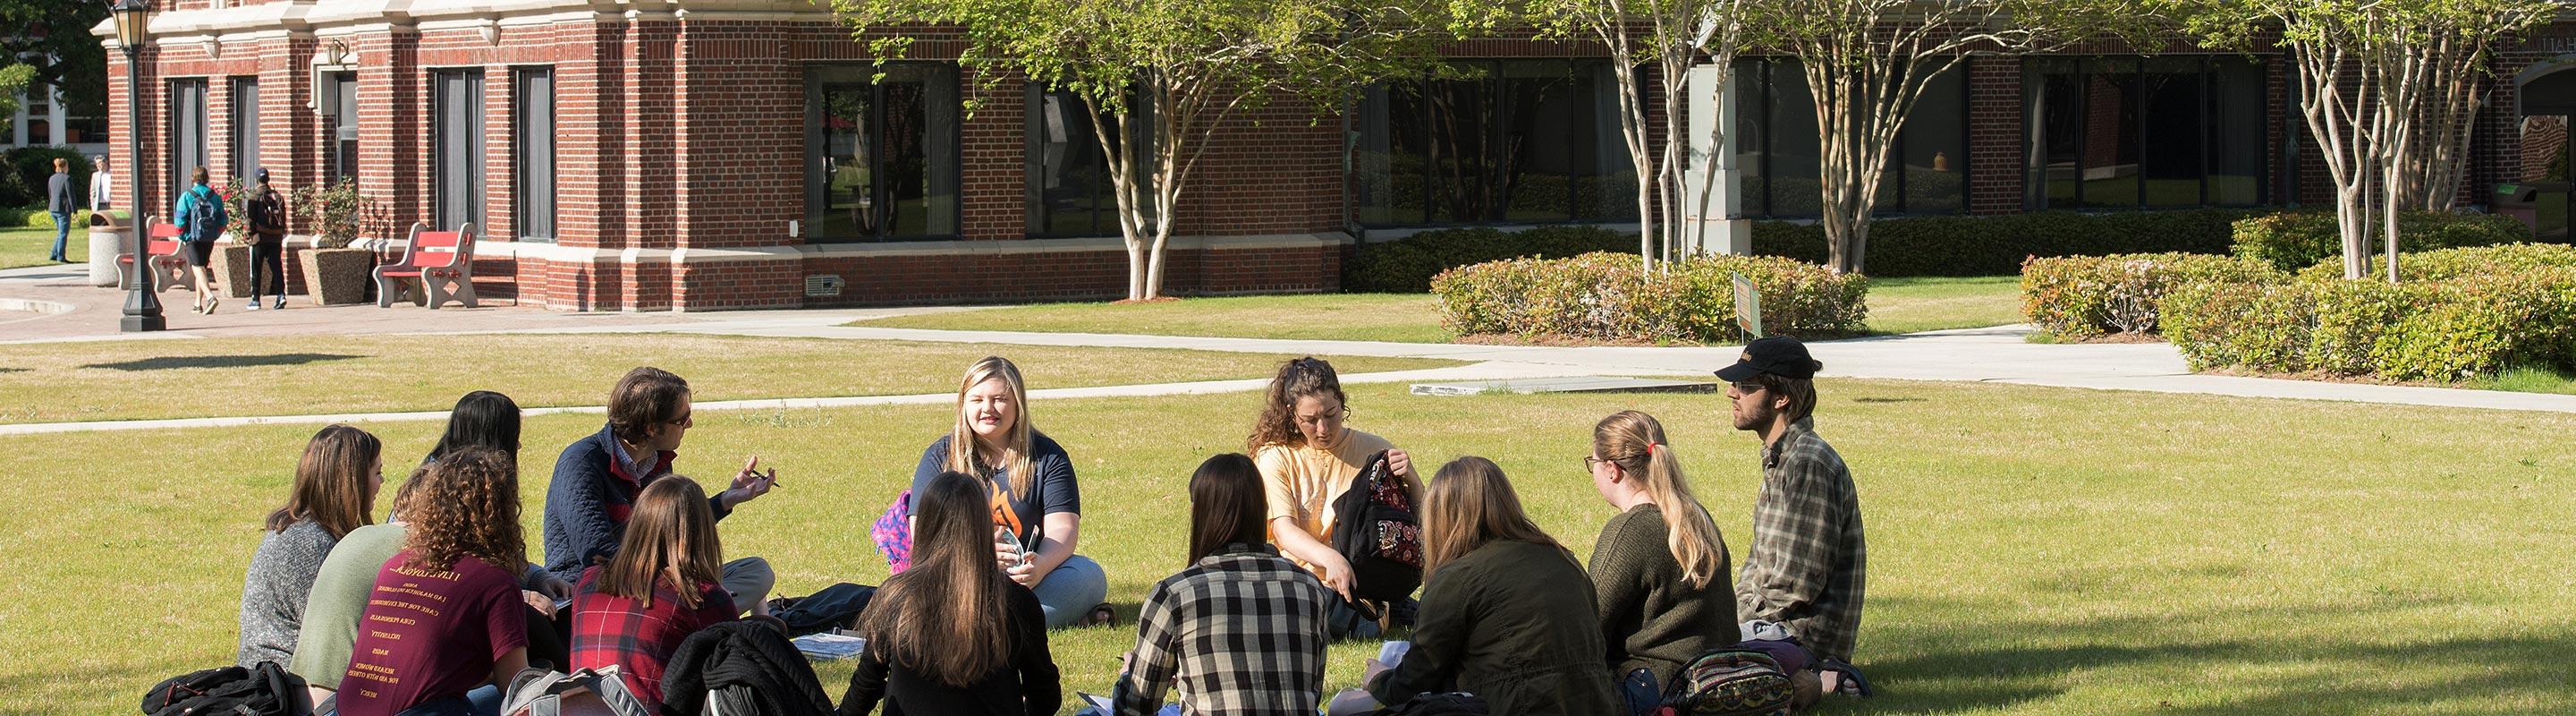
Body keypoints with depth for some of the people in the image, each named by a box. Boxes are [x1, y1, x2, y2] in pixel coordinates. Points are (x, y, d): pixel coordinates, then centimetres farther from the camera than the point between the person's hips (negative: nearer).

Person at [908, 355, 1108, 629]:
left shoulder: (1047, 456, 6)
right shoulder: (940, 457, 5)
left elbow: (1062, 529, -5)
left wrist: (1041, 564, -29)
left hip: (1028, 576, 1)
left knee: (1091, 576, -27)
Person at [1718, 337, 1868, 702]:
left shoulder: (1809, 463, -19)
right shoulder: (1778, 458, 14)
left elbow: (1796, 584, -21)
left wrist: (1743, 616, -9)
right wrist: (1733, 611, 6)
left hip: (1804, 633, -10)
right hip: (1774, 625, 10)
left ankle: (1810, 682, -11)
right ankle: (1809, 675, 9)